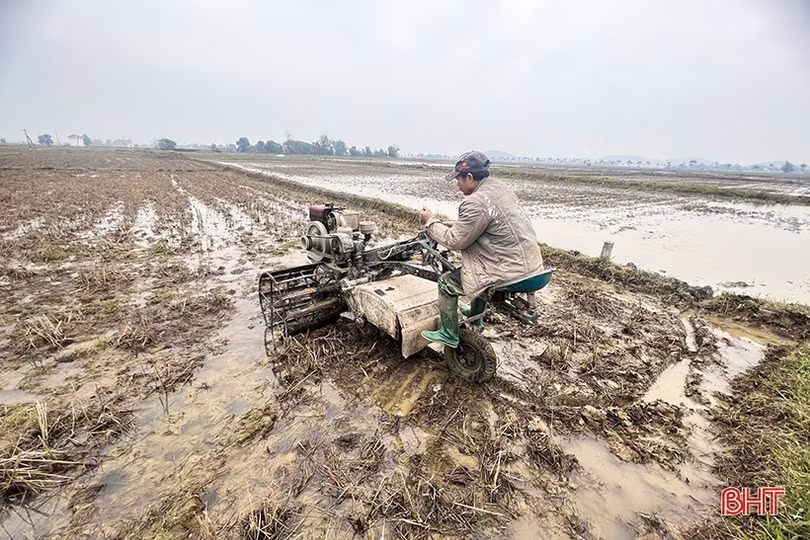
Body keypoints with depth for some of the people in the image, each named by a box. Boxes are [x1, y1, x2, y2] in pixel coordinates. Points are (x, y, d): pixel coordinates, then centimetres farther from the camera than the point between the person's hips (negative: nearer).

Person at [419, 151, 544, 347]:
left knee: (447, 283, 2)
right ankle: (475, 313, 49)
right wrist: (455, 225, 16)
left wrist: (431, 222, -2)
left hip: (512, 272, -10)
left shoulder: (476, 203, -21)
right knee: (478, 262, 35)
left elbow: (455, 241, -14)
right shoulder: (498, 186, 8)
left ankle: (449, 335, 20)